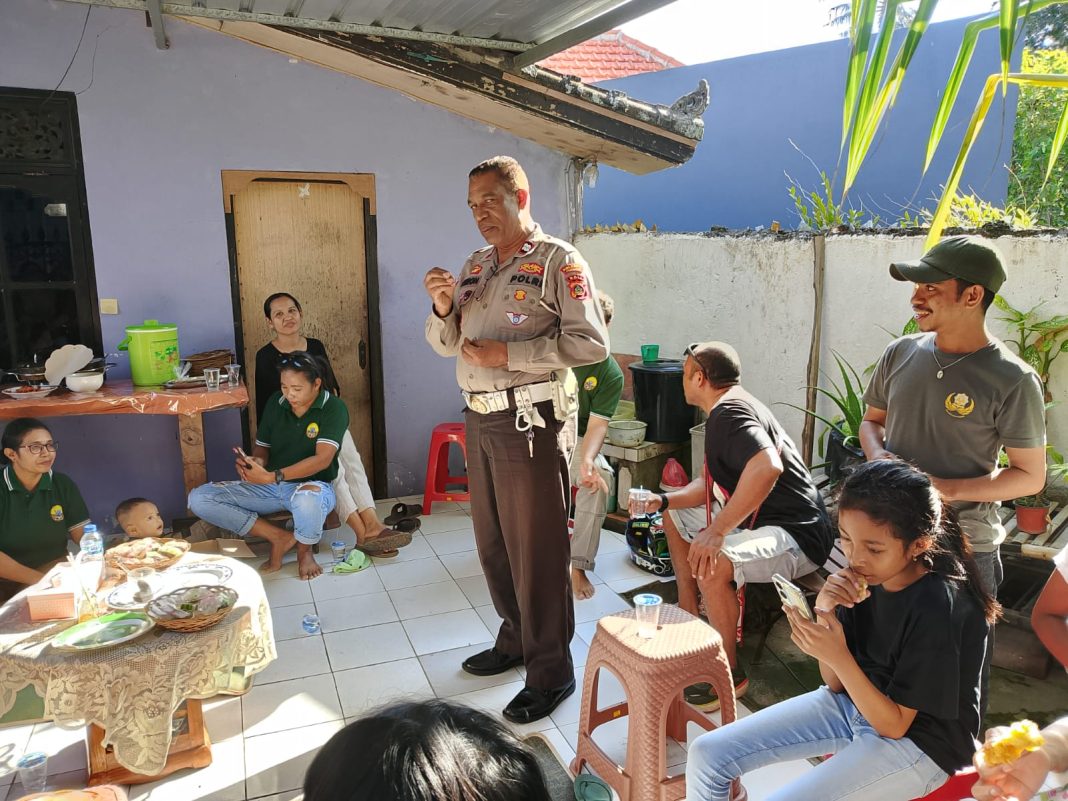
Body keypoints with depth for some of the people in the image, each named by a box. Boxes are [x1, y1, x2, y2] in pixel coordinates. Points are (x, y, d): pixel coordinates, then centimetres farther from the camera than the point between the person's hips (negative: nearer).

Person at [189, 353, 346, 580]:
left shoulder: (333, 408, -14)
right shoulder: (275, 402, 2)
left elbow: (323, 459, -25)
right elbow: (262, 448, 9)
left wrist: (271, 477, -34)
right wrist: (253, 463, -17)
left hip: (313, 486, -5)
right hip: (270, 486, 6)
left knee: (308, 497, -45)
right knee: (198, 498, -11)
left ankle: (304, 549, -9)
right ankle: (278, 537, -9)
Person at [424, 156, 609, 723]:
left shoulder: (557, 261, -7)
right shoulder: (475, 266, 15)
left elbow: (590, 342, -17)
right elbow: (445, 344, 17)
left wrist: (508, 354, -20)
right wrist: (443, 308, -4)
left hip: (529, 420, -7)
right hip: (479, 419, 8)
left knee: (536, 548, 0)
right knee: (492, 541, 17)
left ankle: (550, 672, 15)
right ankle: (514, 638, 36)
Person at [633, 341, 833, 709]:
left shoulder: (729, 411, -21)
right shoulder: (726, 410, 12)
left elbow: (768, 468, -40)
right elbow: (711, 485, 18)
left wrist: (717, 530, -37)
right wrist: (663, 500, 3)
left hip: (796, 537, -11)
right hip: (759, 522, 11)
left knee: (712, 564, -35)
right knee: (675, 517, 19)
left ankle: (730, 673, -12)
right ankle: (688, 617, 26)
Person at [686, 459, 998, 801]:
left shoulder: (939, 609, -27)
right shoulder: (867, 576, -10)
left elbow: (895, 725, -19)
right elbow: (836, 684, -2)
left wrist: (838, 657, -33)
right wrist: (824, 613, -19)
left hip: (917, 740, -6)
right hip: (852, 701, 7)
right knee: (706, 753, -2)